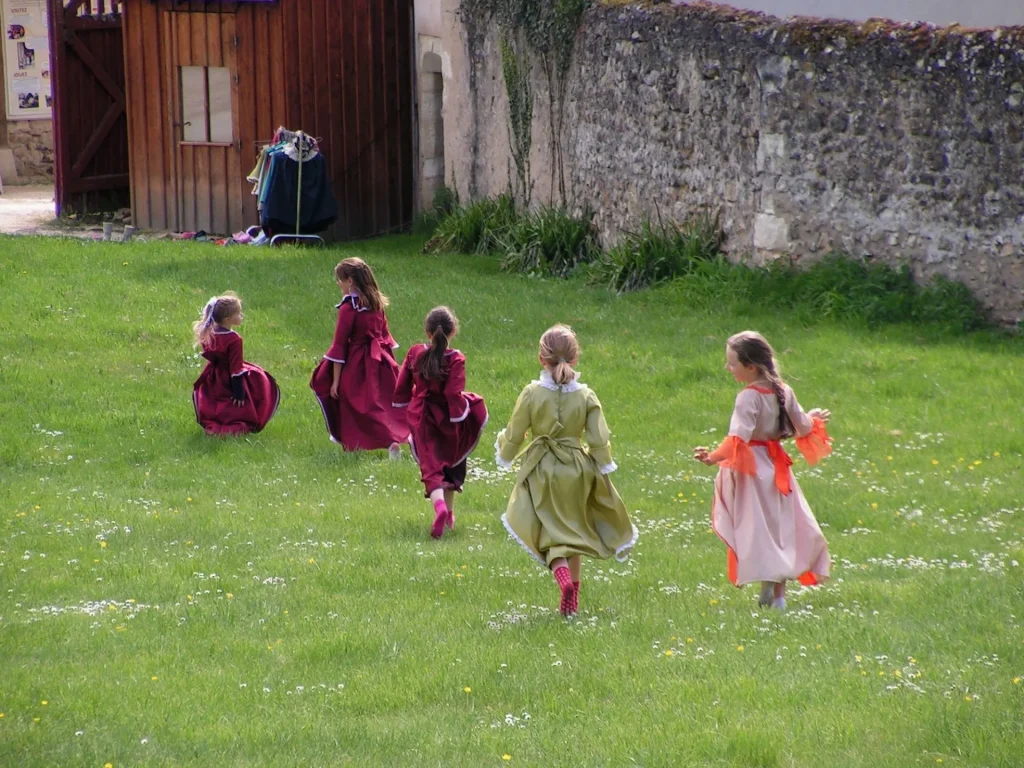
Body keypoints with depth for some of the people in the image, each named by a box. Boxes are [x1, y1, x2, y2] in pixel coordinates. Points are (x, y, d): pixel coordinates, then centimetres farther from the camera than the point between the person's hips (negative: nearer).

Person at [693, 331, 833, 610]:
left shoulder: (749, 397, -18)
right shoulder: (783, 392, 3)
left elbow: (738, 438, -29)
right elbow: (803, 428, 11)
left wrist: (713, 457, -34)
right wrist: (814, 418, 32)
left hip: (751, 469, -7)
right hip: (777, 467, 7)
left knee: (758, 529, -2)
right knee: (780, 526, 11)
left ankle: (768, 585, -13)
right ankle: (779, 594, 13)